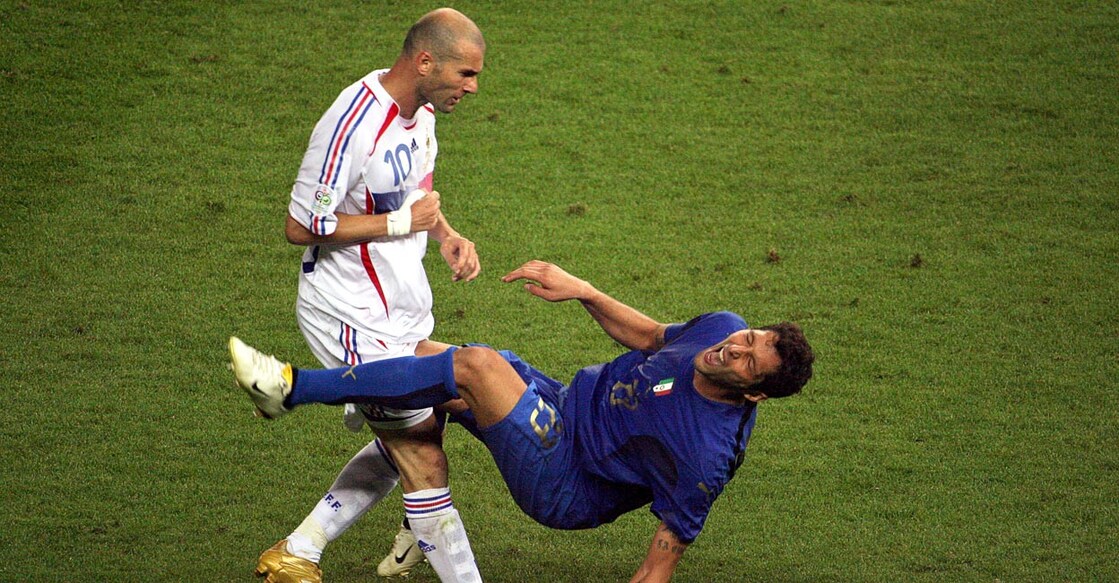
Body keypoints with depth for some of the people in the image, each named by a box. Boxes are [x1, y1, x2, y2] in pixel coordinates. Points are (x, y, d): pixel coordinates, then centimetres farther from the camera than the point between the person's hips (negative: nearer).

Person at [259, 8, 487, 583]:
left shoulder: (421, 109, 3)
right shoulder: (351, 126, -26)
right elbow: (300, 226, -22)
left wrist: (447, 236, 2)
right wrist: (401, 222, -20)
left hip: (405, 309, 10)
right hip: (353, 318, -10)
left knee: (402, 445, 17)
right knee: (422, 455, -5)